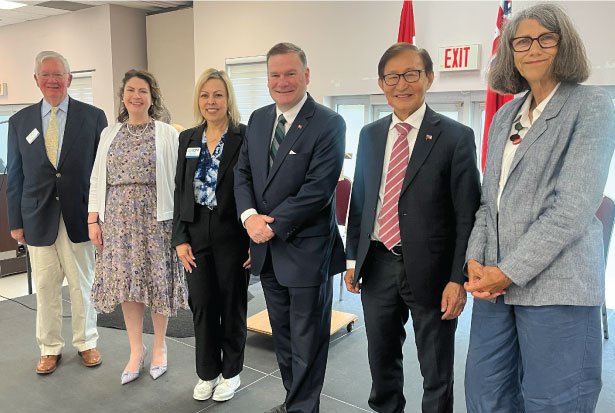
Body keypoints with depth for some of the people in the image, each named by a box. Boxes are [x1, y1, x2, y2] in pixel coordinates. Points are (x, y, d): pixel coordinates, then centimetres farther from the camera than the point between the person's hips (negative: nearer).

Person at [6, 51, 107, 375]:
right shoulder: (20, 122, 6)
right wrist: (15, 222, 5)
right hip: (38, 219, 2)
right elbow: (15, 175, 8)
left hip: (79, 216, -2)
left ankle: (86, 342, 27)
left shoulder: (93, 117, 0)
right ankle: (50, 348, 27)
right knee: (45, 289, 10)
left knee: (82, 285, 9)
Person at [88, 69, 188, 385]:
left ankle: (159, 347, 24)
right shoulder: (109, 133, 10)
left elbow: (175, 179, -4)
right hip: (118, 216, 3)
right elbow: (98, 179, 10)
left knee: (157, 280, 4)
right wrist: (93, 219, 4)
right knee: (126, 281, 7)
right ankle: (136, 350, 22)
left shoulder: (166, 133, -1)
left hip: (155, 215, -3)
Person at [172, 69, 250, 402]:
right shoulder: (188, 139, 8)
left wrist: (255, 240, -11)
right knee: (202, 305, 10)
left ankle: (231, 372, 29)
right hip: (196, 234, 4)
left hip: (232, 234, -3)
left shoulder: (246, 136, -6)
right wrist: (180, 239, 1)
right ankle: (207, 372, 30)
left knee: (232, 305, 10)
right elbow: (180, 191, 7)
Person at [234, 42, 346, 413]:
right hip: (267, 248, 7)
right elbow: (242, 173, 8)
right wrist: (249, 215, -9)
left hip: (306, 250, -6)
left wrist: (273, 225, -17)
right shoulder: (258, 119, 9)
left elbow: (317, 189, -19)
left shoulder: (329, 124, -12)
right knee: (283, 335, 20)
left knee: (307, 339, 8)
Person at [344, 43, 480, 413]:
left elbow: (467, 215, -9)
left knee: (436, 370, 13)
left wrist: (459, 279, -13)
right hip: (377, 266, 5)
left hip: (430, 269, -4)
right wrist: (353, 258, 10)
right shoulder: (369, 135, 7)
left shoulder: (456, 137, -8)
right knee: (381, 359, 20)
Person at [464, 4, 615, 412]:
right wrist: (476, 259, 0)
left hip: (555, 284, -5)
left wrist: (510, 271, -15)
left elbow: (575, 205, -13)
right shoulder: (505, 116, 15)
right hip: (496, 279, 6)